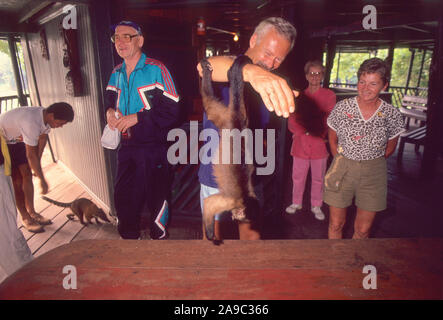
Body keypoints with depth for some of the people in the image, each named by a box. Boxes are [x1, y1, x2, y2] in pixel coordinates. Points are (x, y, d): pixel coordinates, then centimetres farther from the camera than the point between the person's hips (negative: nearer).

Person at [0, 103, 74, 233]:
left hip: (17, 139, 8)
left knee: (27, 174, 6)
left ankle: (31, 211, 18)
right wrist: (42, 180, -27)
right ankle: (26, 218, 7)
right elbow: (31, 155, -34)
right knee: (16, 180, -6)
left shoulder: (46, 117, -15)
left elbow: (42, 141, 0)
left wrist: (37, 163, 6)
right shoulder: (32, 122, -40)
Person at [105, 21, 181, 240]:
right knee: (123, 198, 14)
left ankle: (159, 238, 31)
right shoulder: (116, 73, 11)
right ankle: (129, 238, 36)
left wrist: (137, 117, -19)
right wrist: (109, 111, 2)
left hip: (153, 147, -6)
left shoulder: (156, 69, -10)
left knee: (157, 199, 8)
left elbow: (172, 112, -16)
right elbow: (109, 98, 26)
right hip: (126, 147, 6)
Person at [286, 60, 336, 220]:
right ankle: (296, 203, 31)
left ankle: (316, 206, 27)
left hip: (319, 143, -1)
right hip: (301, 142, 1)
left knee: (318, 178, 10)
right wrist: (303, 131, -11)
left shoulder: (329, 95, 1)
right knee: (298, 176, 10)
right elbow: (292, 120, 3)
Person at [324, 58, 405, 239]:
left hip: (373, 175, 1)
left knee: (363, 230, 11)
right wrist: (343, 162, 5)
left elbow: (390, 148, 8)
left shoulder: (391, 115, -7)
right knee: (336, 224, 10)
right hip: (342, 170, 0)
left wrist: (370, 161, 8)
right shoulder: (342, 107, -7)